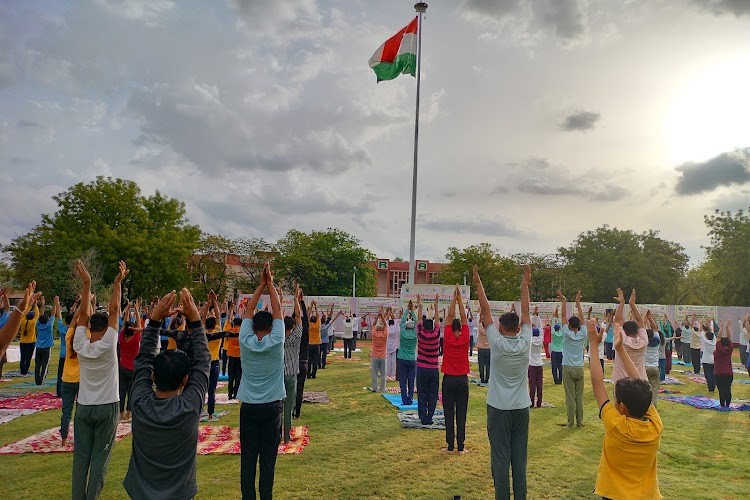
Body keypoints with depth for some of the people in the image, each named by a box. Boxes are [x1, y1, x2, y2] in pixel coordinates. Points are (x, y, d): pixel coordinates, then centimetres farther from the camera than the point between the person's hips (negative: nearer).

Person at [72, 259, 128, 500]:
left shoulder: (80, 346, -6)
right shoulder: (107, 345, -15)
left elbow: (84, 313, -3)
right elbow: (114, 311, -15)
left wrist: (86, 283, -4)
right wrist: (117, 282, -12)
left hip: (84, 407, 3)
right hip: (107, 408, -3)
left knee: (81, 456, 9)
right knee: (99, 458, 4)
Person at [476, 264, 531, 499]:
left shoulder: (497, 343, -13)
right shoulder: (525, 343, -6)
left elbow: (486, 311, -9)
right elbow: (525, 313, 2)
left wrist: (478, 284, -2)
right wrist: (525, 285, 10)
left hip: (499, 408, -3)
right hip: (521, 408, 3)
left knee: (500, 457, 2)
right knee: (519, 456, 10)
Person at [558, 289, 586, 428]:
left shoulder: (567, 334, -7)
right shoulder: (582, 335, -1)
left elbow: (564, 316, -3)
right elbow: (581, 318, 6)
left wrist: (564, 301, 3)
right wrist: (578, 302, 10)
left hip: (568, 369, -3)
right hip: (579, 368, 3)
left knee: (570, 397, -2)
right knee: (579, 397, 8)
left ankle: (570, 422, 1)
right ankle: (580, 421, 12)